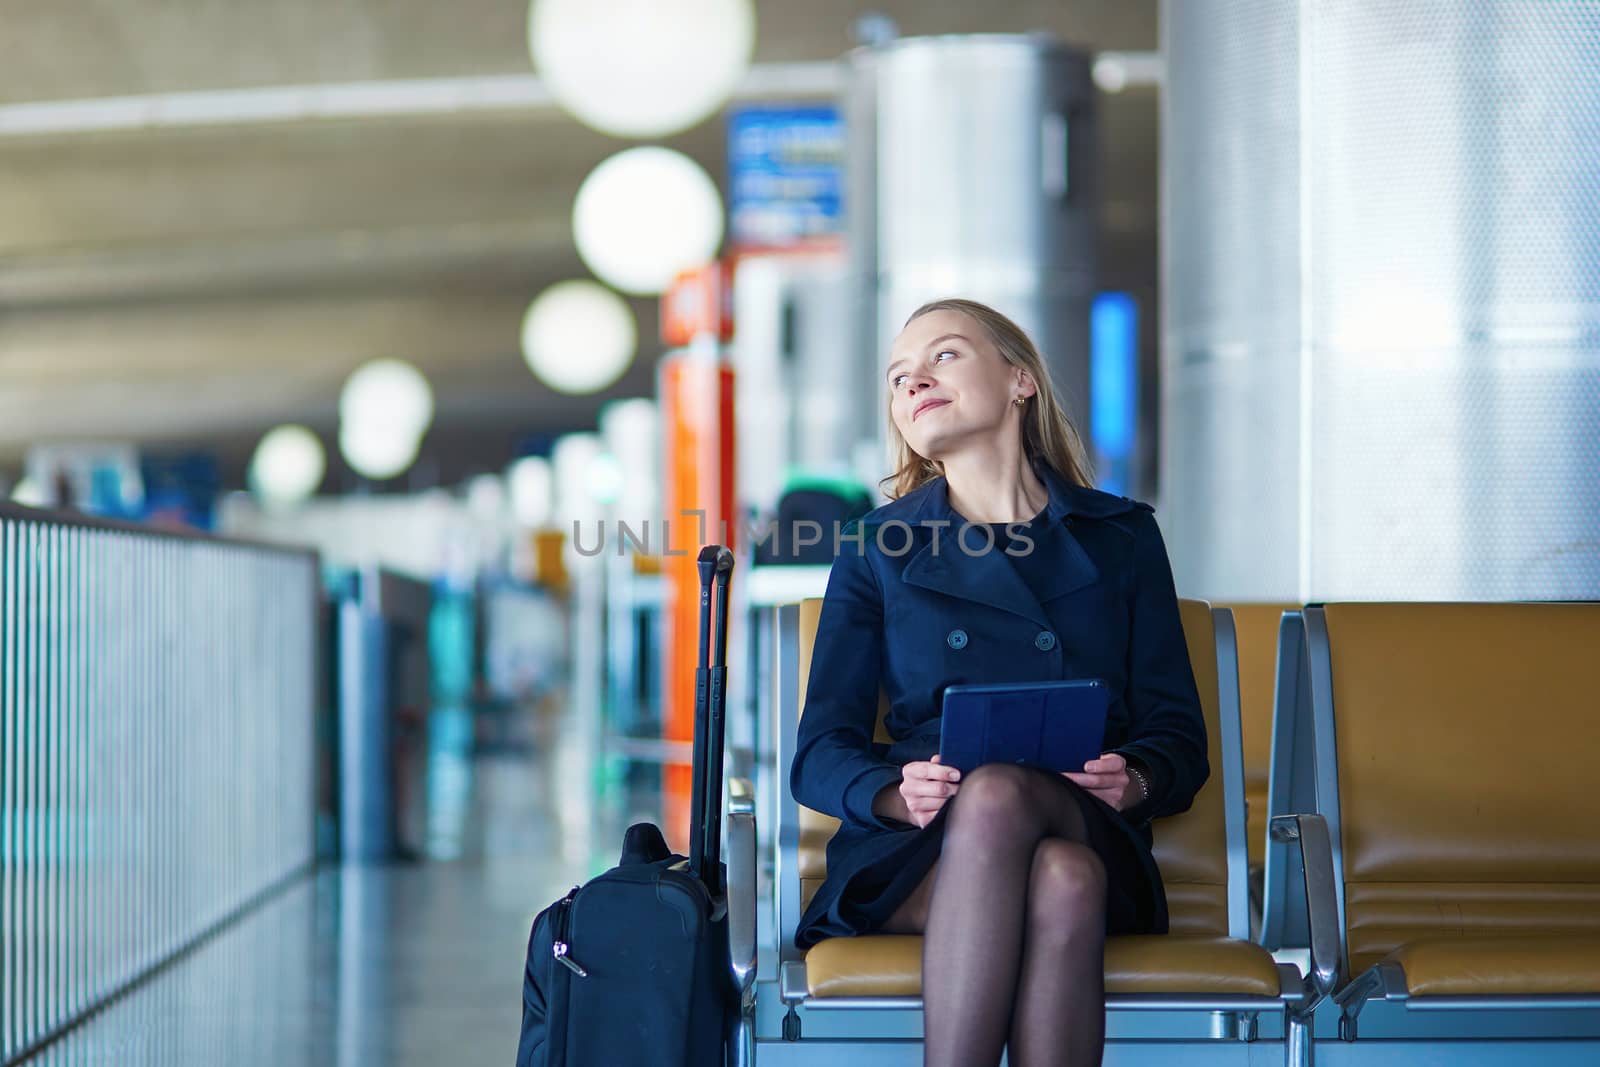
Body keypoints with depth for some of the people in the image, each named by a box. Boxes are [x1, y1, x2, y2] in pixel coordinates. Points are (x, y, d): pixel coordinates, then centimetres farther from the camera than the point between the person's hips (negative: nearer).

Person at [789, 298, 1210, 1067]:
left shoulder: (1120, 536, 18)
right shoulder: (875, 548, 17)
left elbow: (1177, 734, 12)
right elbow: (820, 752, 9)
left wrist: (1135, 783, -13)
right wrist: (897, 795, -15)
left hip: (1092, 843, 0)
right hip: (917, 858, 0)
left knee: (997, 796, -38)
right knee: (1057, 881, -37)